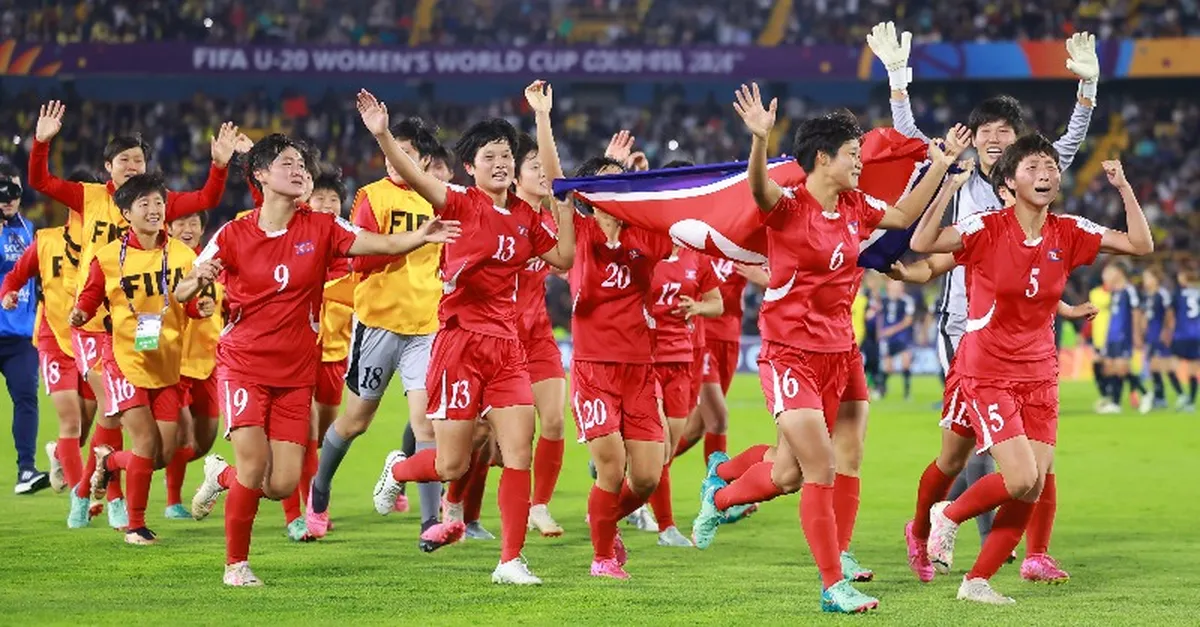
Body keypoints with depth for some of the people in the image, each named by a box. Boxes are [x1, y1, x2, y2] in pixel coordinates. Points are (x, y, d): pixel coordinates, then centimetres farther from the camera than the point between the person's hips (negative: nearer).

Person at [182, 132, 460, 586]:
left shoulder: (320, 228, 1)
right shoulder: (234, 234, -3)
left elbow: (383, 244, -12)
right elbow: (181, 294, 0)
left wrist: (422, 236, -31)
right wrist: (199, 280, -23)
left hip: (296, 371, 2)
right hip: (243, 363, -2)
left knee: (283, 485, -4)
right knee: (254, 462, -17)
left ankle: (221, 476, 31)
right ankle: (236, 563, 5)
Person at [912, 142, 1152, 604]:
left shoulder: (1068, 234, 2)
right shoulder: (987, 229, -12)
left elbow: (1140, 244, 1)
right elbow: (922, 244, -26)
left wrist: (1124, 188, -7)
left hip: (1039, 372, 5)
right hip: (987, 372, -5)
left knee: (1034, 488, -2)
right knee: (1022, 479, -18)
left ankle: (977, 580, 11)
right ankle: (948, 516, 10)